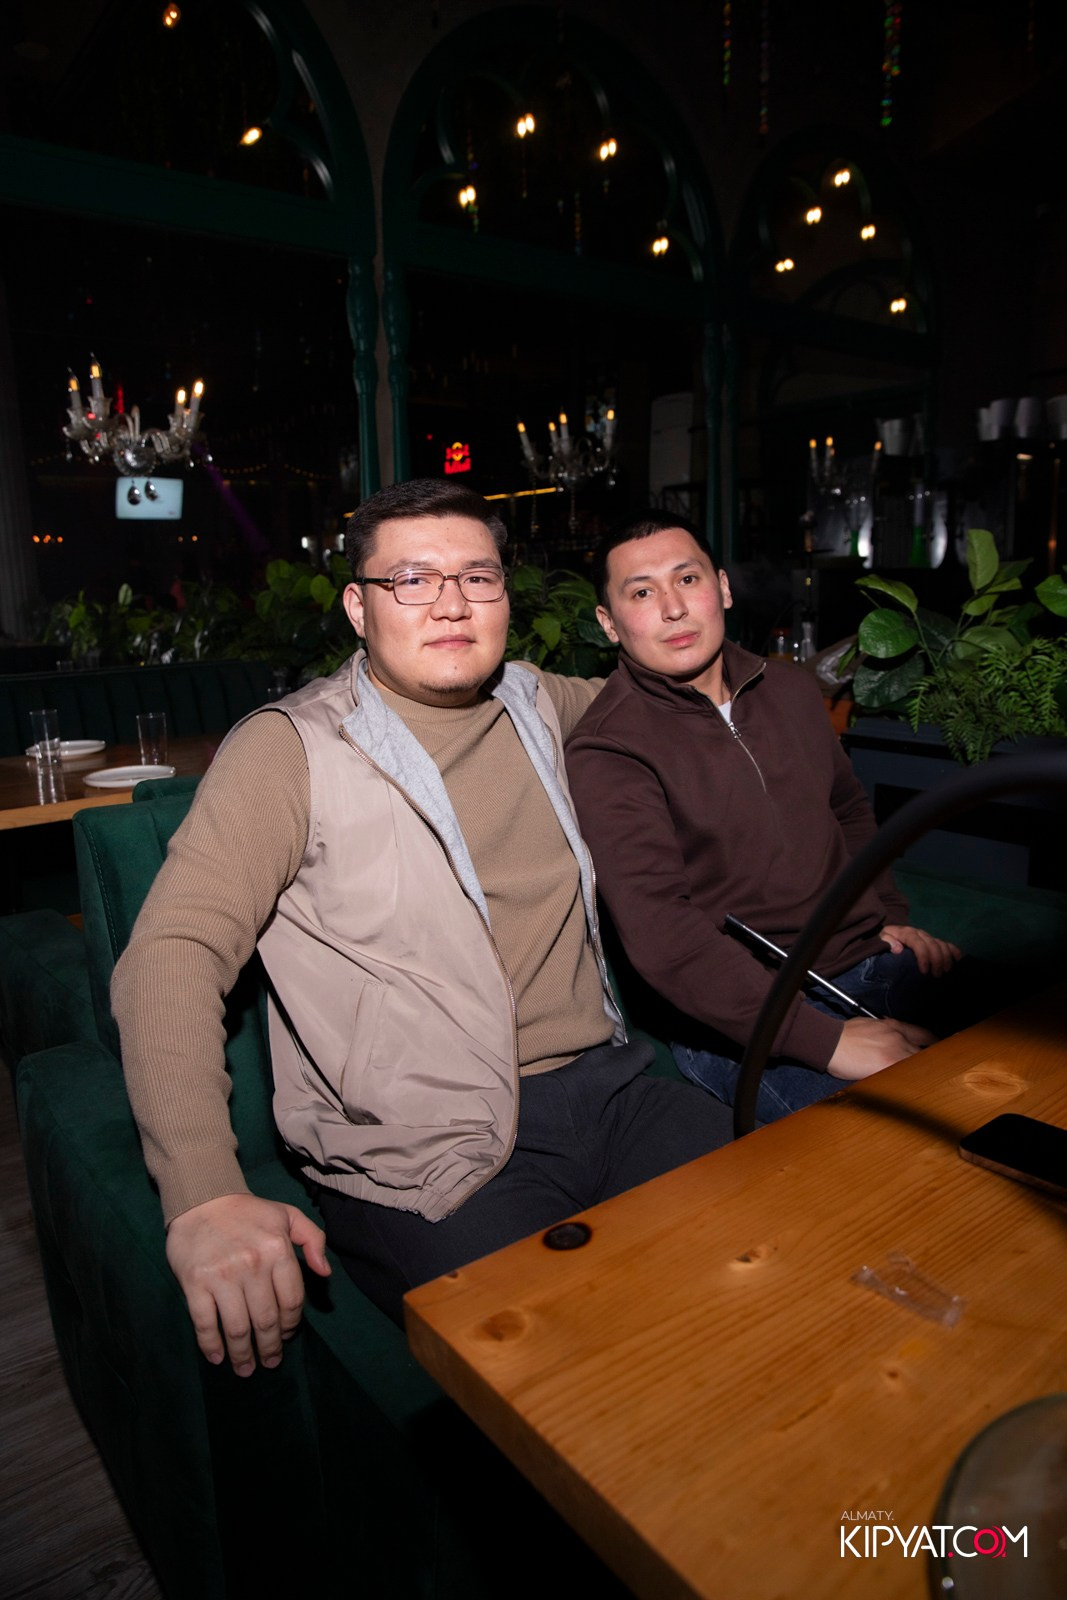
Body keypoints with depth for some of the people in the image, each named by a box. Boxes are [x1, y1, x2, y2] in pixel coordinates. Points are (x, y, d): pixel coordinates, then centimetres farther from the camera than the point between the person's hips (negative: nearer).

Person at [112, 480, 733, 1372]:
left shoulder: (537, 705, 13)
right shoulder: (292, 750, -5)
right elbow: (173, 952, -15)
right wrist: (204, 1198, -25)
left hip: (604, 1086, 6)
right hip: (429, 1157, -5)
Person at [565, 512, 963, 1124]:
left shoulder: (792, 691, 12)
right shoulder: (606, 751, -11)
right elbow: (662, 935, -22)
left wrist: (890, 914, 12)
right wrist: (827, 1040, -25)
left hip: (875, 962, 7)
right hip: (742, 1018, -6)